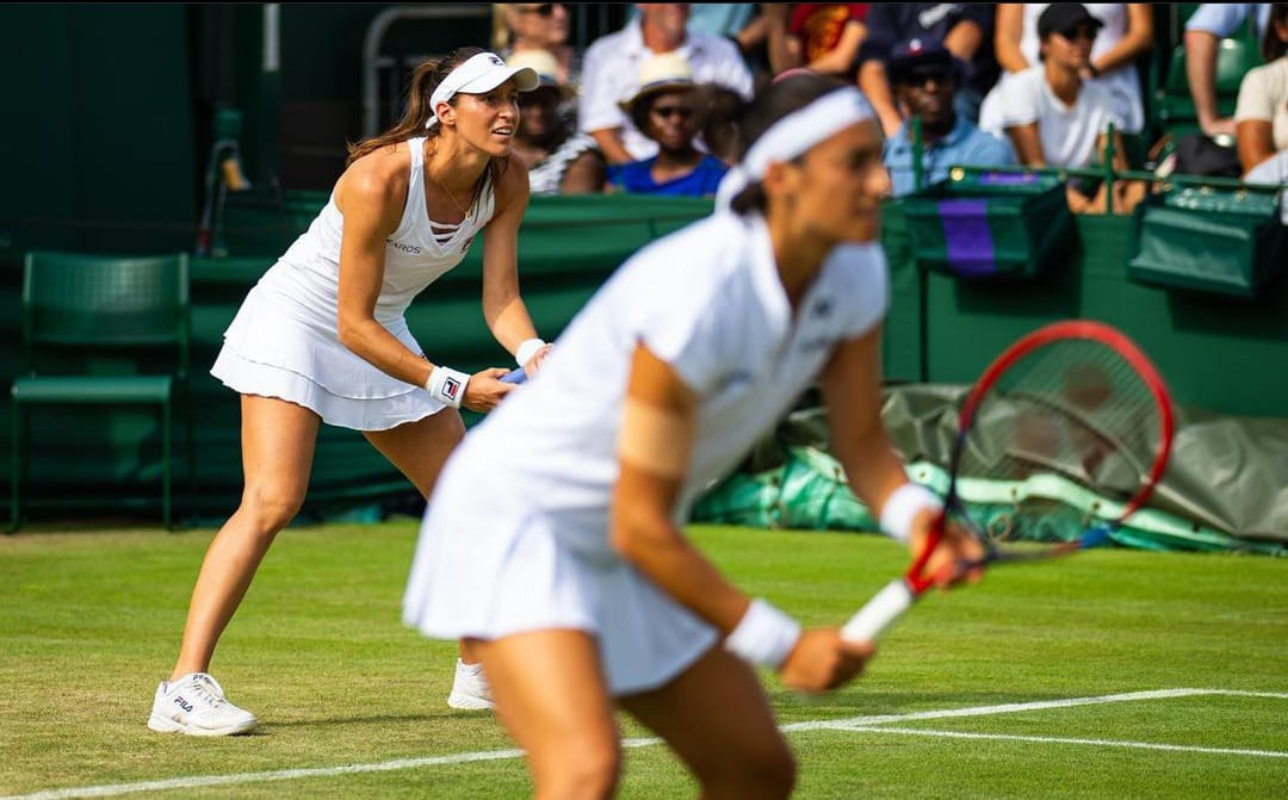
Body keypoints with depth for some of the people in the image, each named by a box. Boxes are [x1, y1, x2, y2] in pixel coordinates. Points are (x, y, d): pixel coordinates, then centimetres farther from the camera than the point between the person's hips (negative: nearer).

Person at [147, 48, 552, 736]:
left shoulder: (507, 182, -10)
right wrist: (453, 387, -29)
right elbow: (353, 324, -26)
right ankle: (184, 689, -27)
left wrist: (532, 353, -32)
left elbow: (500, 297, -10)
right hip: (296, 321, -8)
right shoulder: (381, 180, -30)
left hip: (382, 335, 8)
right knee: (273, 499, -24)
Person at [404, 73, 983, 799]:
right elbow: (640, 528, -28)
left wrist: (918, 517, -22)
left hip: (624, 558, 9)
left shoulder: (856, 273, -8)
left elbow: (862, 444, 2)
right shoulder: (697, 294, -32)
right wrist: (784, 646, -24)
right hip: (514, 516, -9)